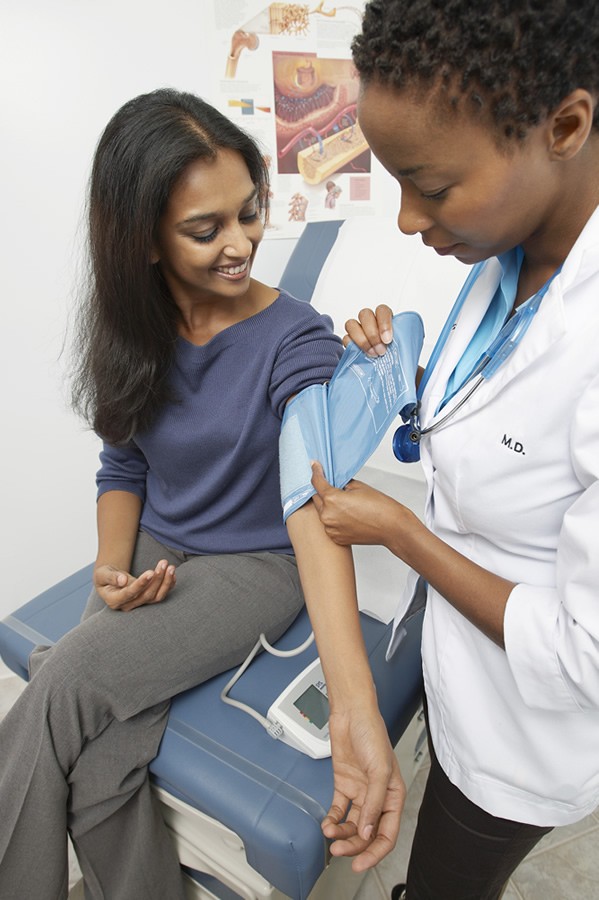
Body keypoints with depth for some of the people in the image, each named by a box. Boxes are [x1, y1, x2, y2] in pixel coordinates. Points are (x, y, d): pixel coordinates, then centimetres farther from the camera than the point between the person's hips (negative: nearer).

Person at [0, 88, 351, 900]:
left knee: (67, 683, -22)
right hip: (154, 552, 4)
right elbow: (123, 468, 9)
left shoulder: (295, 338, -16)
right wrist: (114, 568, -10)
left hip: (256, 565, -4)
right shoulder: (135, 332, 0)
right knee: (97, 765, -16)